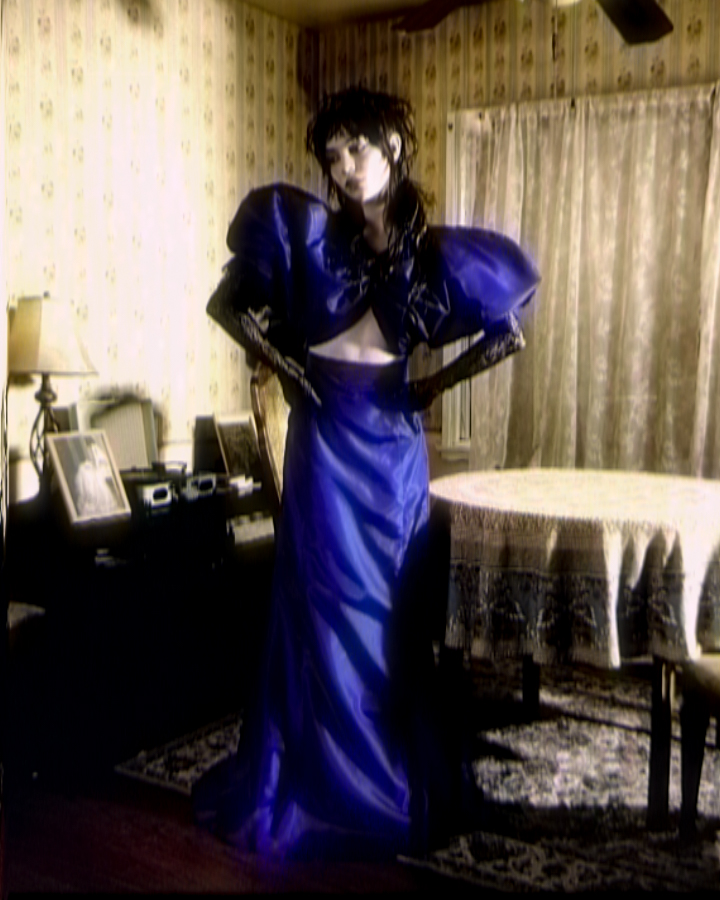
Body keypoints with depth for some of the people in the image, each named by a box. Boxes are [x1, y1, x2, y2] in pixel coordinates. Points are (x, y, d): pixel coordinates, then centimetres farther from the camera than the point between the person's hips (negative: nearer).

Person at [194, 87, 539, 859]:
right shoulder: (307, 228, -1)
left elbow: (508, 334, 8)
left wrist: (432, 384, 4)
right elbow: (225, 304, 3)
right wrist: (281, 363, -3)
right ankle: (322, 786, 19)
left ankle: (398, 783, 26)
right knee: (329, 610, 3)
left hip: (394, 440, 2)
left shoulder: (429, 250, 3)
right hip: (326, 438, -2)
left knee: (393, 618, 9)